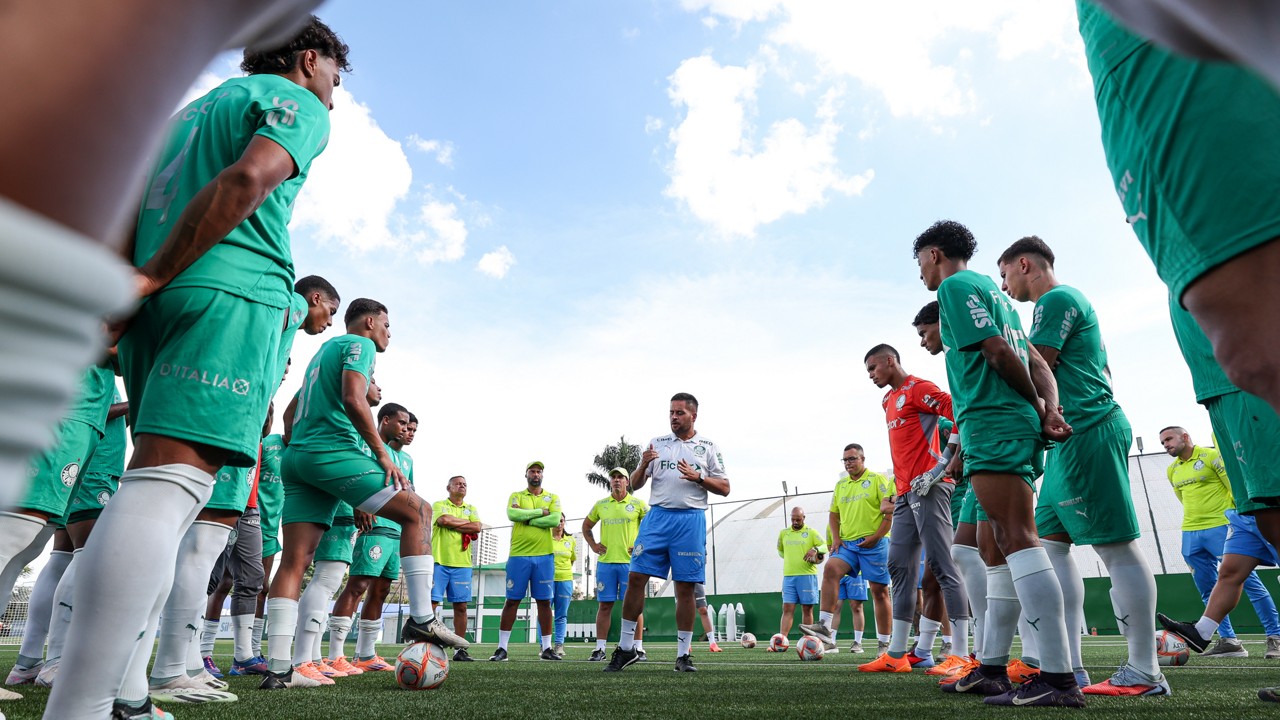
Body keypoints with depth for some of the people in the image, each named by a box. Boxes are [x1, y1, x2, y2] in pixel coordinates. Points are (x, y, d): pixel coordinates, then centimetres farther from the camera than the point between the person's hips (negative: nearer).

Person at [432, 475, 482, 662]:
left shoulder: (471, 509, 17)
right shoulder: (439, 505, 8)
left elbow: (477, 528, -2)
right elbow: (444, 520, -14)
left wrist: (452, 524, -5)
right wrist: (466, 523, -1)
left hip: (462, 564, 3)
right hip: (439, 561, -3)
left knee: (461, 606, 3)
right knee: (431, 603, -8)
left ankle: (460, 650, 9)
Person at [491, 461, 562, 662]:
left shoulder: (553, 497, 11)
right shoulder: (516, 496, 10)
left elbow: (555, 520, -9)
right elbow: (512, 514, -12)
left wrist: (527, 518, -8)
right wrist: (541, 512, -10)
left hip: (544, 555, 1)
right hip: (519, 555, -1)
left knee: (544, 601, 4)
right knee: (512, 600, 1)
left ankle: (547, 648, 12)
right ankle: (502, 648, 8)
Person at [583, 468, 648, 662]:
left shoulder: (638, 504, 2)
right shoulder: (600, 505, 11)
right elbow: (586, 526, 23)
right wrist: (593, 545, 11)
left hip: (630, 561, -2)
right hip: (605, 561, 3)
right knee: (605, 605, 5)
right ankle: (599, 649, 11)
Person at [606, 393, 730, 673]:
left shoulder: (708, 447, 8)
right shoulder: (656, 444, 13)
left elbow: (724, 489, 5)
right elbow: (634, 485, 13)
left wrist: (698, 477, -11)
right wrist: (643, 465, -8)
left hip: (690, 520, -1)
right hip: (657, 517, 2)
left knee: (685, 587, 1)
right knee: (636, 578, -4)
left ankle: (683, 654, 13)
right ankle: (626, 647, 9)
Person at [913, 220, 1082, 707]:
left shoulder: (955, 285, -2)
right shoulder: (991, 290, 26)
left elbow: (996, 350, -13)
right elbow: (1036, 362, 18)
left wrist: (1036, 405, 1)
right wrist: (1049, 409, 3)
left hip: (993, 424, -10)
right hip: (1016, 428, 10)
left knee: (1017, 540, -14)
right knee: (999, 549, 10)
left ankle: (1059, 677, -16)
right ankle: (992, 669, 18)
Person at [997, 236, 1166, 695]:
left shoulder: (1056, 299, -6)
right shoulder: (1068, 302, 25)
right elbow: (1103, 373, 29)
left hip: (1084, 433, -10)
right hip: (1073, 438, 10)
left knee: (1116, 547, -6)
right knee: (1051, 542, 7)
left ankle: (1145, 673, 1)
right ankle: (1068, 665, 8)